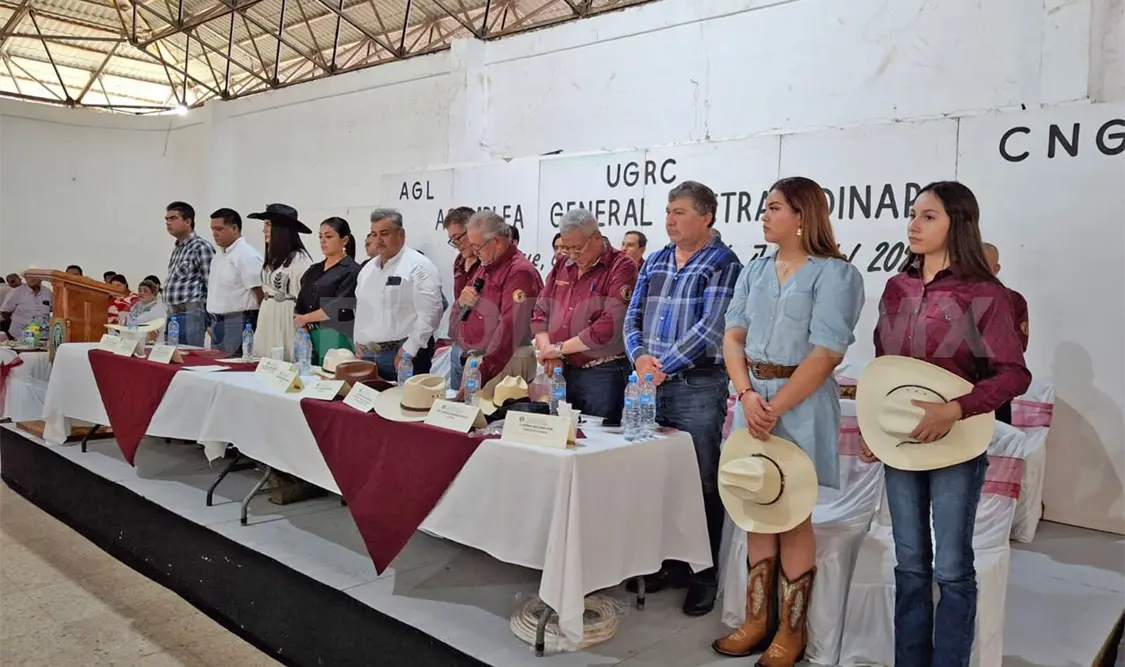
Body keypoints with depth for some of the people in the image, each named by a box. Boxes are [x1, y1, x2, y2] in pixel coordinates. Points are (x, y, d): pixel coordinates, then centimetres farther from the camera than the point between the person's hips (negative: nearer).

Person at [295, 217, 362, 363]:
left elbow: (339, 307, -14)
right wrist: (302, 326, -6)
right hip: (308, 336, 6)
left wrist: (305, 318, -8)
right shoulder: (313, 270, 16)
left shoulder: (351, 270, -4)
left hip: (336, 338, -6)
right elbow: (301, 303, 12)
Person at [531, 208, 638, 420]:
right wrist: (547, 351, -5)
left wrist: (560, 348, -12)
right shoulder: (562, 267, 14)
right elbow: (541, 312, 14)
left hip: (604, 374, -6)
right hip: (562, 371, 6)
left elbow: (611, 325, -18)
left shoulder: (621, 267, -8)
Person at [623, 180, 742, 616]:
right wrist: (640, 357, -9)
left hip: (699, 388, -6)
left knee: (702, 485, 3)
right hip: (651, 385, 6)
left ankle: (704, 576, 16)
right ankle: (664, 563, 28)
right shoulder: (655, 262, 13)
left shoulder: (723, 264, -6)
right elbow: (633, 317, 10)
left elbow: (711, 328, -16)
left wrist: (664, 366, -20)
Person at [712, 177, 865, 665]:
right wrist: (747, 394, -11)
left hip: (801, 405, -5)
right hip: (753, 399, 5)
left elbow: (825, 354, -14)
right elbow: (733, 337, 5)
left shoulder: (834, 273, -7)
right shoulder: (755, 270, 11)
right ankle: (758, 620, 24)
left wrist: (774, 408, -15)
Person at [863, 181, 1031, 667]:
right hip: (900, 440, 5)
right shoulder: (896, 287, 6)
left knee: (952, 569, 5)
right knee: (909, 564, 14)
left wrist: (955, 410, -25)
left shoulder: (984, 294, -10)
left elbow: (1014, 375, -12)